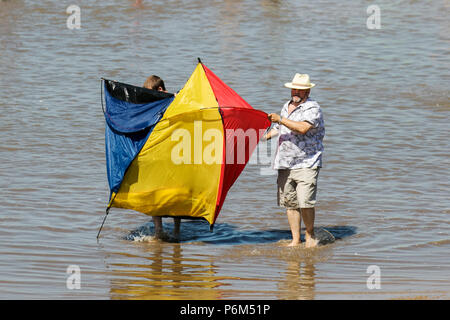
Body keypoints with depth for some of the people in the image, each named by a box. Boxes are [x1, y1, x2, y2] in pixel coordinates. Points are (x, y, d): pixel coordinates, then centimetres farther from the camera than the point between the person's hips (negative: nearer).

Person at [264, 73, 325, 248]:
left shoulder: (312, 108, -8)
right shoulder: (287, 106, 18)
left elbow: (303, 128, -25)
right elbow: (279, 129, 34)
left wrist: (280, 119, -22)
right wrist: (265, 137, 21)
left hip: (306, 164, -7)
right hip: (285, 164, 7)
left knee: (305, 202, -15)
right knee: (290, 203, 4)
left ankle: (310, 235, 6)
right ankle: (295, 240, 10)